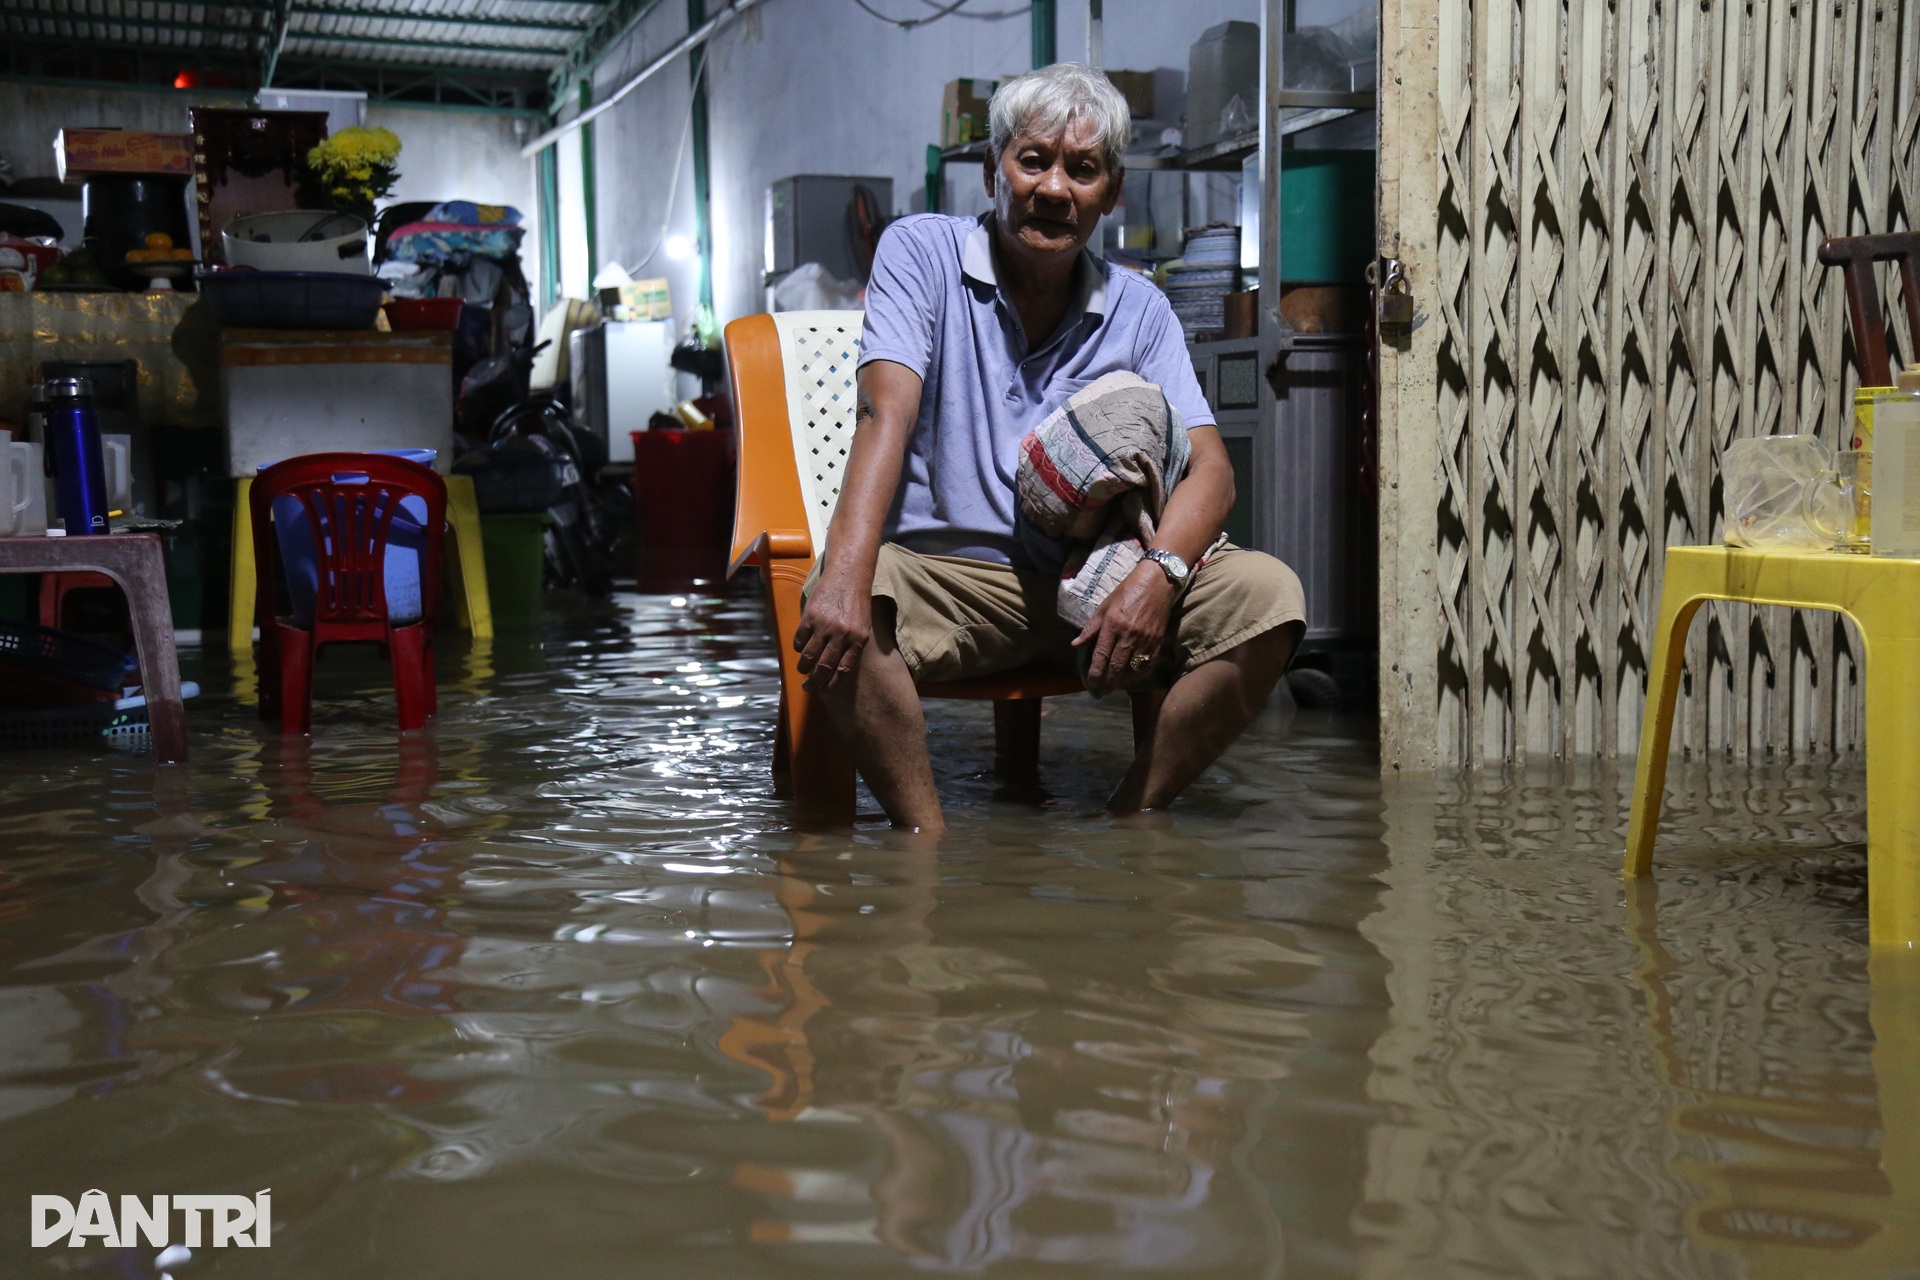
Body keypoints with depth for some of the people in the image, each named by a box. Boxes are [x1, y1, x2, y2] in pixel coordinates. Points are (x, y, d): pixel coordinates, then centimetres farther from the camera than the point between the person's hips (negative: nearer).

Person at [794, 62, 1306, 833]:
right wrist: (848, 576, -31)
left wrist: (1159, 572, -24)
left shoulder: (1139, 311, 10)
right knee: (835, 609, -34)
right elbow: (887, 413, -13)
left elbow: (1209, 467, 0)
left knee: (1267, 594, -20)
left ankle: (1128, 824, -13)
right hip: (946, 567, -3)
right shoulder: (920, 253, 2)